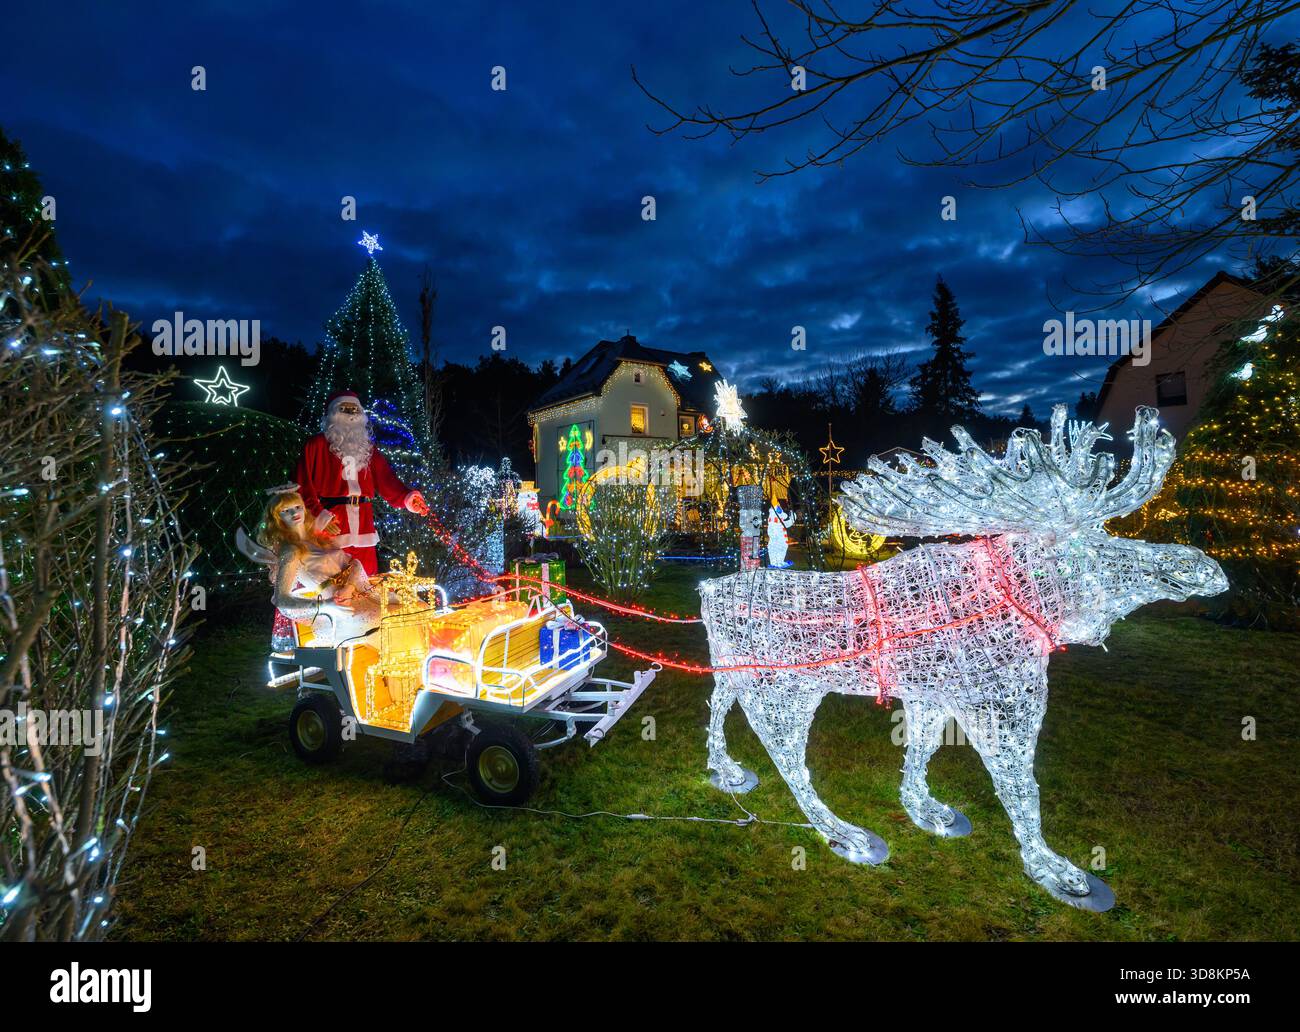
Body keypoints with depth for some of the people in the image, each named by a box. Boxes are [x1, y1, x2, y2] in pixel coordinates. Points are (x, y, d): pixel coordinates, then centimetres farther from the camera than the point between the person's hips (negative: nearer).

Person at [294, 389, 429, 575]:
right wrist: (319, 515, -17)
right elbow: (302, 485, -3)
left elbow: (386, 480, 6)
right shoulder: (317, 445, 4)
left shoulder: (368, 448, 17)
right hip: (330, 527, -4)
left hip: (362, 529, 4)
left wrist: (407, 498, -13)